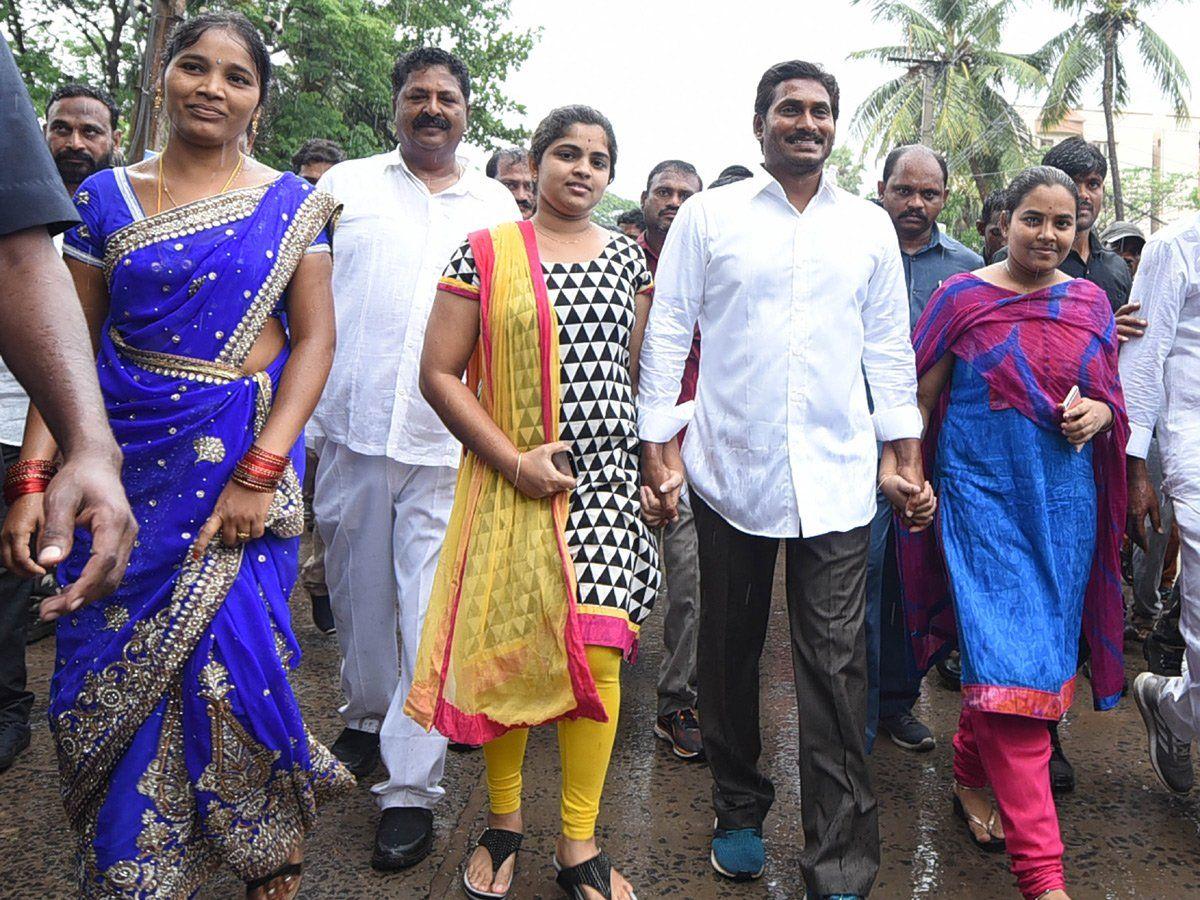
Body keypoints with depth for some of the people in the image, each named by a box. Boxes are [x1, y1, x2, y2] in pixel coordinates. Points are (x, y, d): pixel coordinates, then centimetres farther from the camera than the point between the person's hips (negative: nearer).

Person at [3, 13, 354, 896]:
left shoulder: (291, 204, 2)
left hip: (245, 463, -2)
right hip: (126, 465, 2)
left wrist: (259, 472, -13)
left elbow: (315, 337, -3)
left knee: (223, 653, -2)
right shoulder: (106, 198, 7)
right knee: (113, 655, 5)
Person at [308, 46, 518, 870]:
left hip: (450, 441, -1)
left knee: (432, 614, -2)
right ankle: (369, 716, 39)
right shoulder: (347, 185, 9)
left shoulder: (497, 205, 11)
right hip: (353, 430, 1)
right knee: (359, 592, 14)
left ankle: (411, 789, 7)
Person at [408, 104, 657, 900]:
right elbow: (439, 373, -3)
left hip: (605, 479, 2)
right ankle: (505, 821, 30)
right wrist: (513, 459, -11)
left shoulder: (628, 258, 10)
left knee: (598, 652, -6)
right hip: (509, 485, -1)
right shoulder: (485, 254, 0)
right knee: (506, 653, 7)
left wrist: (654, 455, 9)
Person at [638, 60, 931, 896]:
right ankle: (740, 810, 32)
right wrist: (658, 450, -3)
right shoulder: (708, 216, 4)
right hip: (729, 469, 0)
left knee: (836, 667, -2)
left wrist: (907, 457, 8)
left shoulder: (870, 225, 11)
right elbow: (667, 335, 2)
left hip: (836, 475, 1)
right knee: (729, 649, 11)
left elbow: (890, 346, 13)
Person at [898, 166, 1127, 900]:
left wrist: (1098, 413, -6)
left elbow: (1112, 396, 16)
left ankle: (971, 772, 38)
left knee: (1041, 647, 12)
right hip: (983, 495, -4)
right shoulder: (962, 296, -2)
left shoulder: (1091, 302, 8)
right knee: (1010, 659, -8)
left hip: (1065, 502, 4)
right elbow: (922, 397, 2)